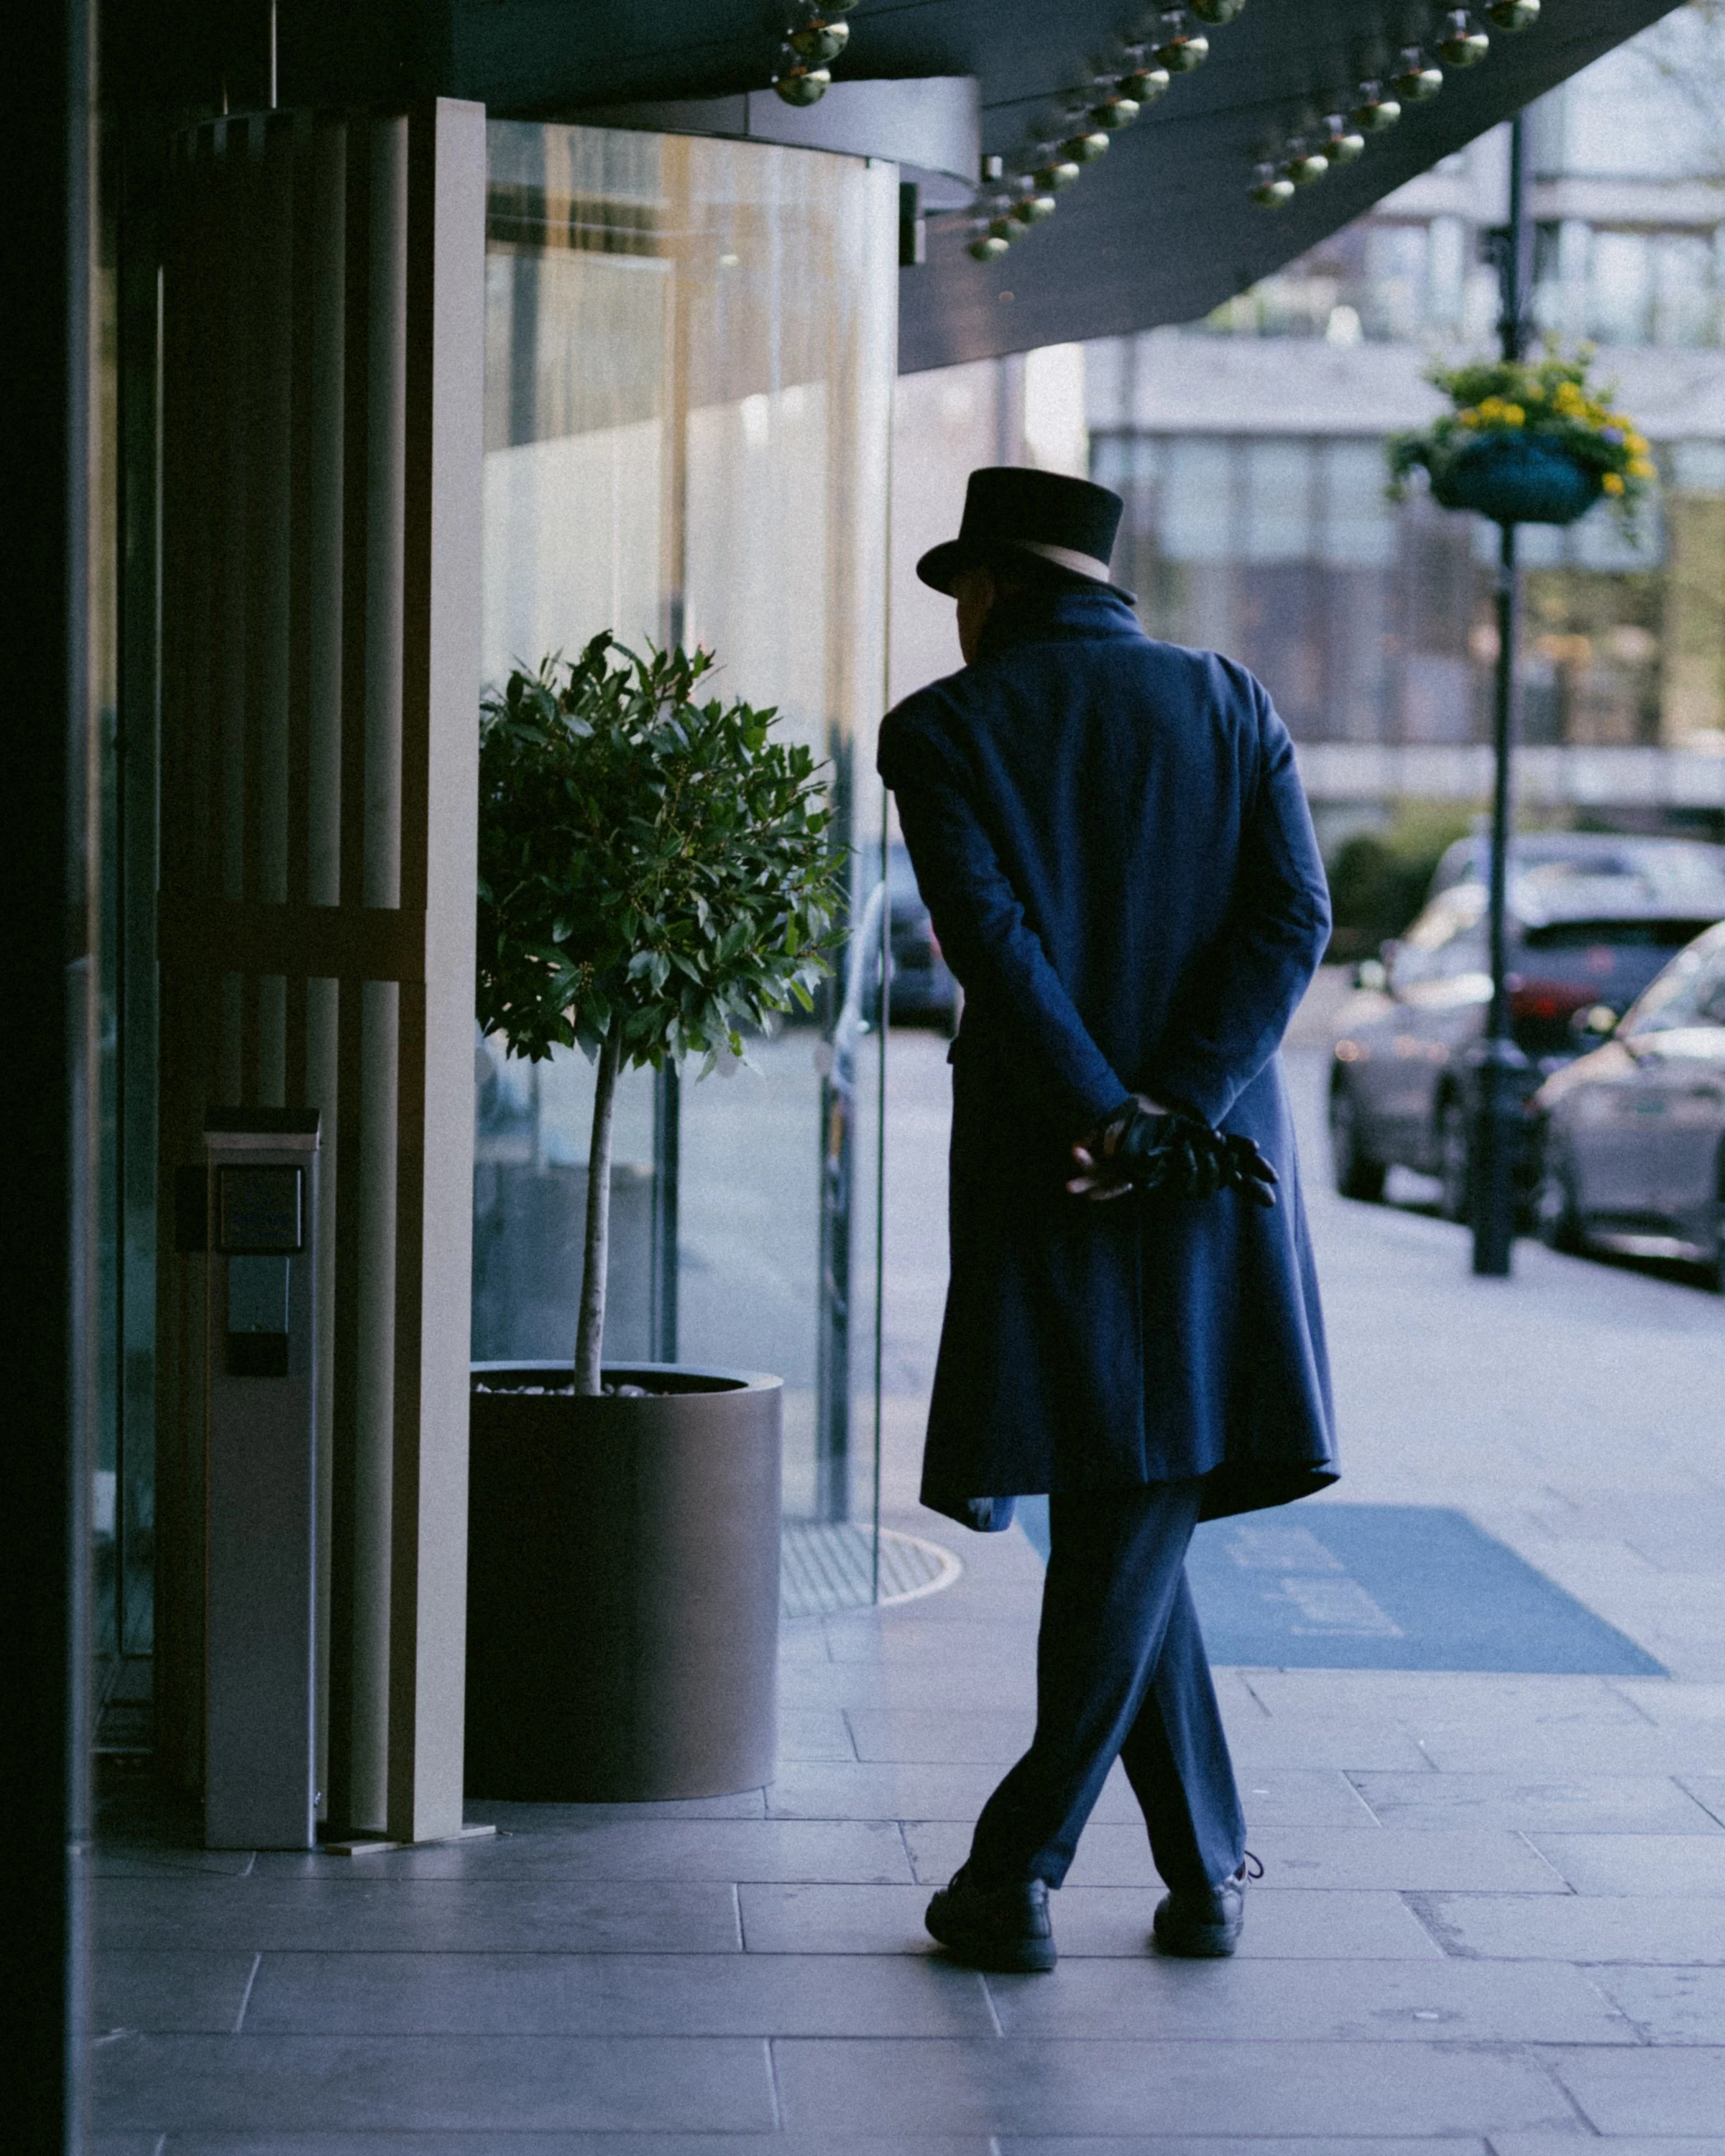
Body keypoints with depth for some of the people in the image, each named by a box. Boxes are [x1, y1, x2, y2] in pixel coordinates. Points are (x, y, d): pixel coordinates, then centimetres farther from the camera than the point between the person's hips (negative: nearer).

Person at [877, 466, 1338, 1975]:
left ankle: (1209, 1862, 12)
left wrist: (1111, 1124, -13)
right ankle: (1020, 1864, 2)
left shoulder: (944, 729, 2)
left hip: (1046, 1168, -1)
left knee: (1125, 1506, 10)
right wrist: (1179, 1112, -9)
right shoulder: (1230, 704, 10)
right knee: (1143, 1511, 4)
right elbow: (1294, 918, -3)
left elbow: (992, 939, -12)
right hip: (1219, 1158, 2)